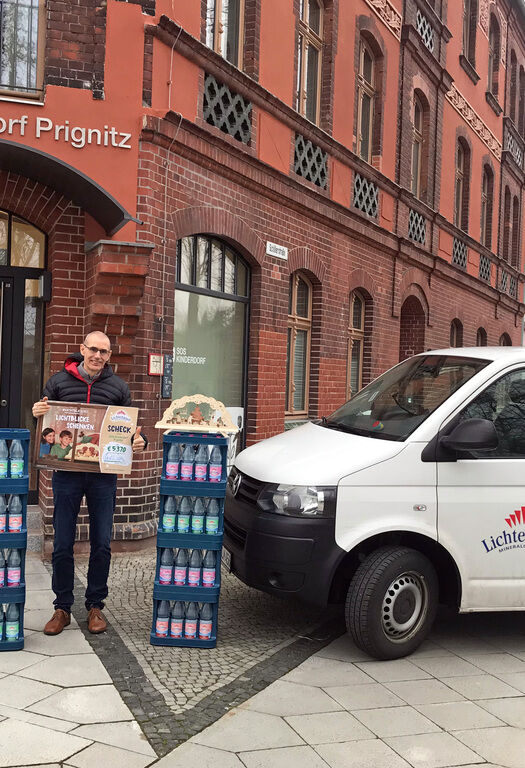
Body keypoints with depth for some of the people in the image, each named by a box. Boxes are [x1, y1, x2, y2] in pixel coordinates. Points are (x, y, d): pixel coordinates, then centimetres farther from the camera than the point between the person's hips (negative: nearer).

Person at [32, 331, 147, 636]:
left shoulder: (118, 387, 6)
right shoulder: (60, 382, 5)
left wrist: (139, 440, -12)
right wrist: (38, 413, -13)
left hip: (103, 475, 0)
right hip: (66, 472, 0)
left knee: (102, 544, 5)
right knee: (63, 544, 4)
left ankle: (95, 605, 20)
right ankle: (62, 607, 18)